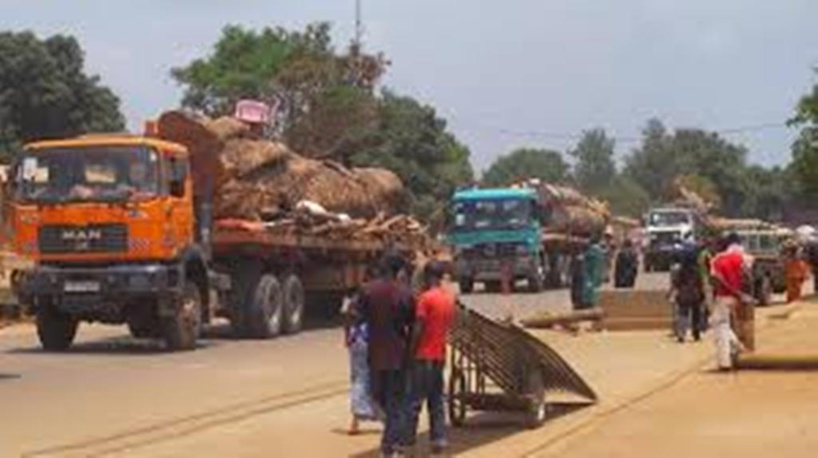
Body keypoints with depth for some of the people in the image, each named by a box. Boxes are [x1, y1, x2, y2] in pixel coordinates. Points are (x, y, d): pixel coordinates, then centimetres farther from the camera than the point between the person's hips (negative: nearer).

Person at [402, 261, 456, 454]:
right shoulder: (449, 297, 8)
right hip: (440, 355, 7)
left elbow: (418, 329, -16)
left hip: (424, 356, -7)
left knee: (414, 399, -2)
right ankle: (439, 438, 10)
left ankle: (408, 439, -2)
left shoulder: (426, 298, -15)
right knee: (437, 400, 12)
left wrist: (411, 352, -10)